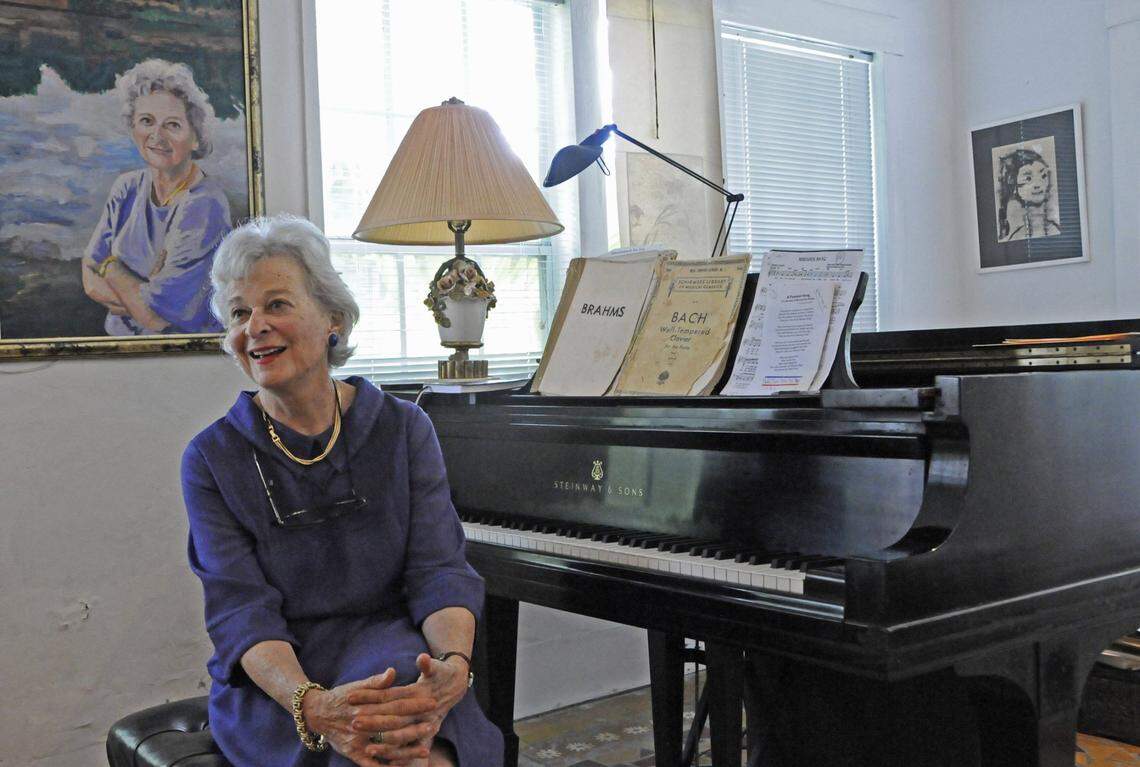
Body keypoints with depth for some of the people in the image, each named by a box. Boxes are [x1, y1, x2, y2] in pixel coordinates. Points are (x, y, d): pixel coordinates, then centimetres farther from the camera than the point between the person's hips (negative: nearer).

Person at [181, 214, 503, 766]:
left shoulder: (403, 429, 3)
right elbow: (241, 611, -9)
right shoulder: (211, 459, 1)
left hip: (387, 642, 1)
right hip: (271, 678, -1)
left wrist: (455, 663, -28)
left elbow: (439, 570, -5)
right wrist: (312, 703, -30)